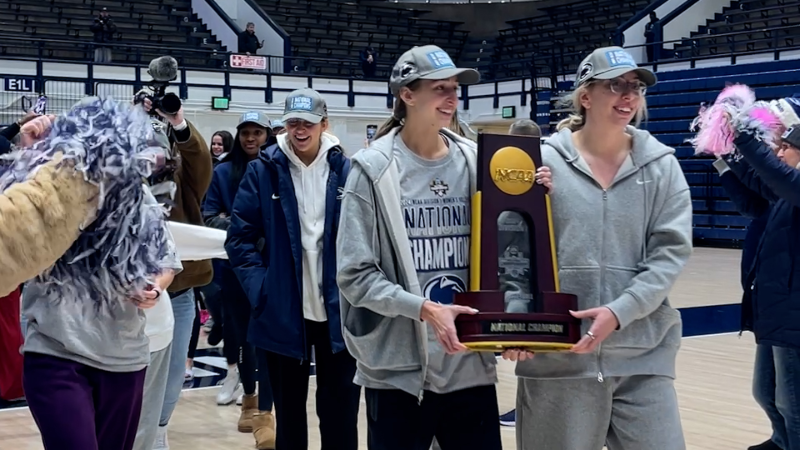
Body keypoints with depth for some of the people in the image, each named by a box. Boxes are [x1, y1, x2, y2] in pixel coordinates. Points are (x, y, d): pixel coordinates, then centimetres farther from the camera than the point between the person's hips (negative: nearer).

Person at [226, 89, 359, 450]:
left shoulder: (346, 170, -2)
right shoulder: (263, 170, -3)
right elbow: (240, 236, -1)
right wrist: (259, 288, -9)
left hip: (338, 312, 0)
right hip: (283, 312, 0)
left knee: (340, 411, 9)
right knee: (288, 410, 15)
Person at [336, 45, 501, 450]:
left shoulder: (474, 162, 4)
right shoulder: (374, 169, -6)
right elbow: (355, 275, -9)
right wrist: (424, 308, -18)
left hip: (471, 366, 3)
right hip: (397, 371, -3)